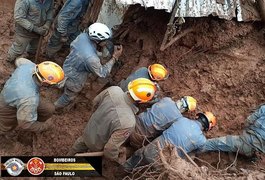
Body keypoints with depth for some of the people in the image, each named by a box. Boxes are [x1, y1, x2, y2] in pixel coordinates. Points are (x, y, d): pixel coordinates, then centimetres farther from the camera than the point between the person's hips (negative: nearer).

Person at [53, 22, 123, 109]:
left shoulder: (83, 35, -25)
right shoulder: (91, 58, -44)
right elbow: (102, 73, -26)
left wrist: (99, 46, -10)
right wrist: (115, 57, -25)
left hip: (66, 67, 5)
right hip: (74, 80, -5)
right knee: (69, 96, 28)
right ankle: (55, 107, 54)